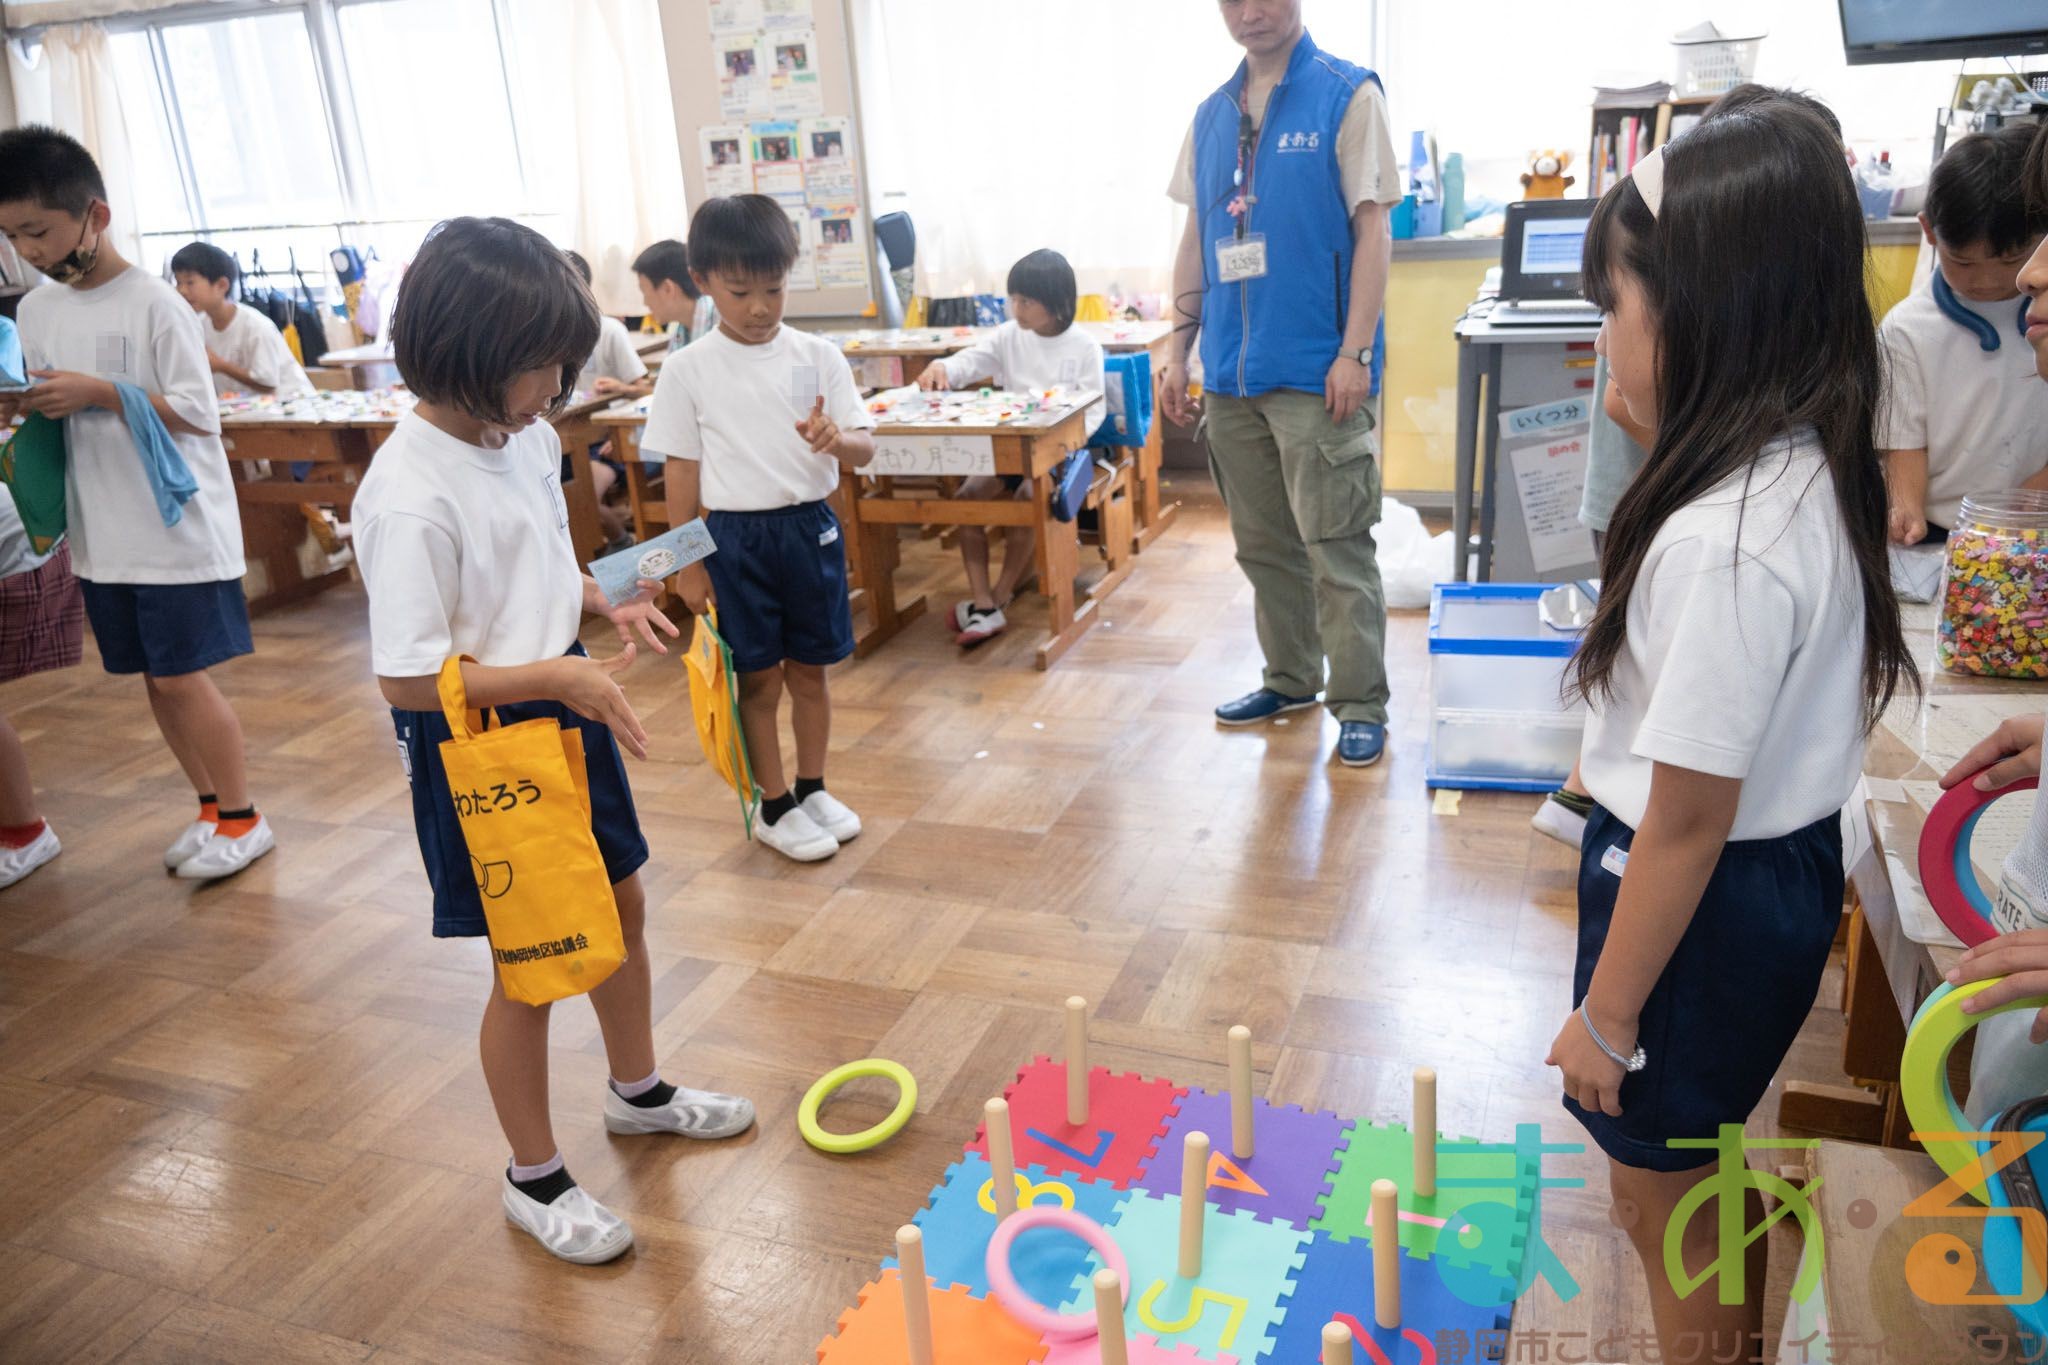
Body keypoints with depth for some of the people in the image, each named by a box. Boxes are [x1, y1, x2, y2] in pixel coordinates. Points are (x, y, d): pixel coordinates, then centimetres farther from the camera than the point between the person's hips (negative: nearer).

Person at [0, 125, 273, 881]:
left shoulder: (154, 304, -11)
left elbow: (199, 415, -13)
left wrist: (99, 392, -20)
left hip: (179, 530, -6)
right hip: (104, 534, 7)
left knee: (180, 676, -3)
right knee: (154, 678, 12)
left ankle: (242, 819, 12)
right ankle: (210, 806, 26)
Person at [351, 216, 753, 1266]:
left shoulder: (525, 435, -1)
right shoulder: (409, 499, -26)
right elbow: (407, 677, -25)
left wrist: (606, 605, -1)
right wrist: (559, 675, -26)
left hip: (563, 709, 8)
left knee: (621, 905, 22)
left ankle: (637, 1089, 47)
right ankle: (533, 1177, 30)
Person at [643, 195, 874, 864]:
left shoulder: (817, 356, -1)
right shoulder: (688, 370, -4)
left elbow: (864, 449, -1)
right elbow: (682, 472, 0)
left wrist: (837, 440, -25)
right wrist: (688, 563, 0)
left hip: (810, 527, 2)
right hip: (735, 536, -2)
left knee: (810, 671, 13)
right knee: (759, 679, 8)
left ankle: (812, 787, 34)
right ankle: (775, 808, 25)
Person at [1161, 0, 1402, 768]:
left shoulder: (1347, 94, -3)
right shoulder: (1212, 115, 13)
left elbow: (1373, 228, -8)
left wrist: (1355, 353, -15)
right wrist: (1179, 348, 11)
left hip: (1314, 371, -6)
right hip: (1231, 370, 6)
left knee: (1336, 547, -2)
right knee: (1263, 544, 13)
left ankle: (1359, 705, 8)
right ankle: (1291, 680, 28)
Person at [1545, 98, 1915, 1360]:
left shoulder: (1727, 542, -31)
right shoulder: (1816, 473, -3)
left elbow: (1687, 819, -24)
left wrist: (1604, 1015, -15)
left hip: (1710, 897, -9)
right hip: (1782, 864, 9)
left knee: (1663, 1191, 14)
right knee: (1709, 1169, 29)